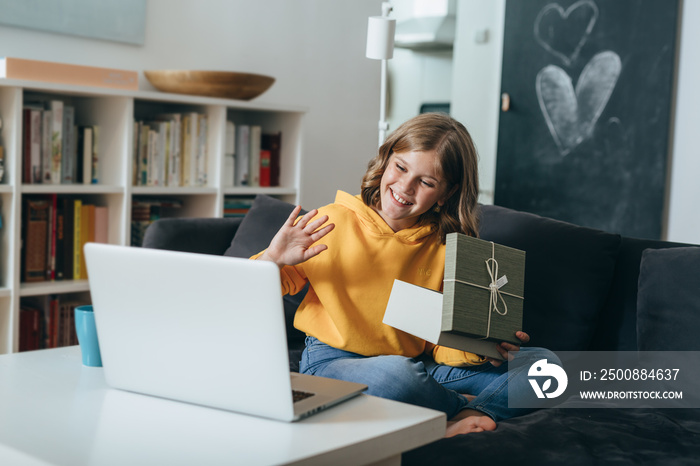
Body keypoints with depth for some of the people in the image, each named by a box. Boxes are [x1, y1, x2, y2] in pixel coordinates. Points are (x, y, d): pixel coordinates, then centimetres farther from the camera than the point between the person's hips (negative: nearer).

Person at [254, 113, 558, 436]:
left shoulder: (445, 247, -1)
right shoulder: (333, 225, -9)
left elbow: (443, 346, 1)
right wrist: (273, 260, -22)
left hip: (419, 367, 4)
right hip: (333, 362, -3)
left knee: (540, 362, -7)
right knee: (395, 374, -39)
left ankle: (463, 420, -28)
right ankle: (468, 407, -9)